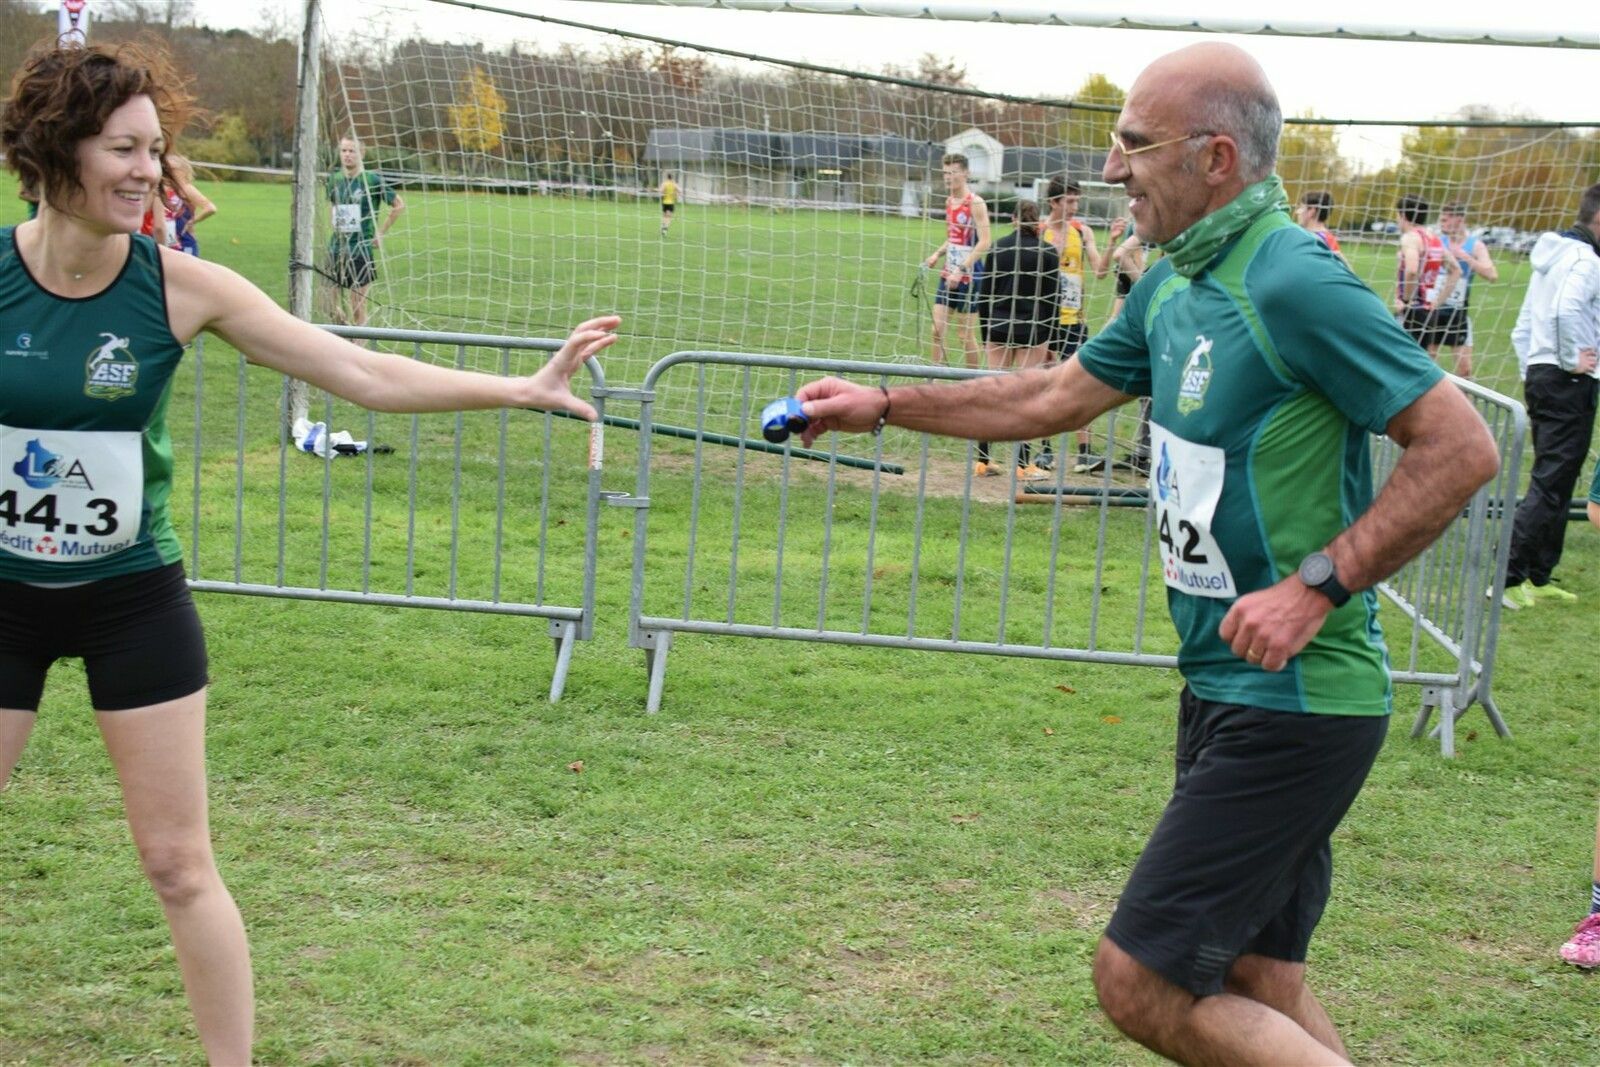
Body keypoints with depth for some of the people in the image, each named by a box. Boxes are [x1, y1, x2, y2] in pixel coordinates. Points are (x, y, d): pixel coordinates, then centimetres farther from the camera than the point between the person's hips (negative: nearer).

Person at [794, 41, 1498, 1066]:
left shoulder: (1296, 283, -19)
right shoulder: (1173, 285, 9)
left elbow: (1463, 448, -20)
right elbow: (1059, 396, 23)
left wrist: (1318, 585, -23)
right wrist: (884, 406, 23)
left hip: (1292, 703, -9)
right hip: (1222, 686, 9)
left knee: (1141, 979, -9)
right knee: (1253, 977, 16)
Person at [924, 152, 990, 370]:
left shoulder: (975, 203, -12)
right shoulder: (949, 201, 11)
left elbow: (984, 242, -19)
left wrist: (960, 270, -24)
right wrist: (937, 254, 5)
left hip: (969, 276, -7)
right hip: (948, 275, 7)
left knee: (966, 335, 0)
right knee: (937, 330, 2)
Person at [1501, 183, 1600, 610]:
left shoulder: (1551, 256, 17)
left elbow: (1523, 327, 20)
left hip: (1540, 376, 10)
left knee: (1550, 482, 14)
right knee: (1550, 486, -9)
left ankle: (1538, 578, 18)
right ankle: (1509, 579, -12)